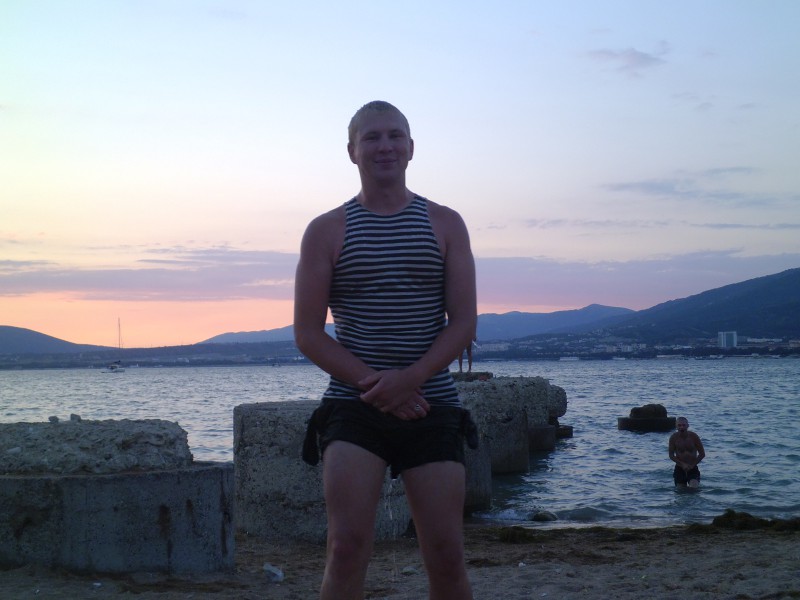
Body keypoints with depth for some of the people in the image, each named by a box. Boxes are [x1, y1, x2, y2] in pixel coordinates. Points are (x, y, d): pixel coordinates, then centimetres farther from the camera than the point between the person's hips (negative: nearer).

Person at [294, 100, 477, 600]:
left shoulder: (445, 224, 8)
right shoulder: (327, 231, 5)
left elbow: (464, 321, 1)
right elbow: (308, 333, 0)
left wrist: (409, 379, -15)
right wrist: (372, 384, -13)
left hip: (432, 405, 1)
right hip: (352, 406, -1)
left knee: (447, 557, 2)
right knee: (348, 548, -13)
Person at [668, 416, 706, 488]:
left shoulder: (694, 436, -8)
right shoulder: (673, 438, -7)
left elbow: (702, 454, -2)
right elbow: (671, 455, -2)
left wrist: (692, 465, -11)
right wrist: (682, 464, -15)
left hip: (693, 468, -1)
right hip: (679, 468, 1)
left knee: (694, 488, -20)